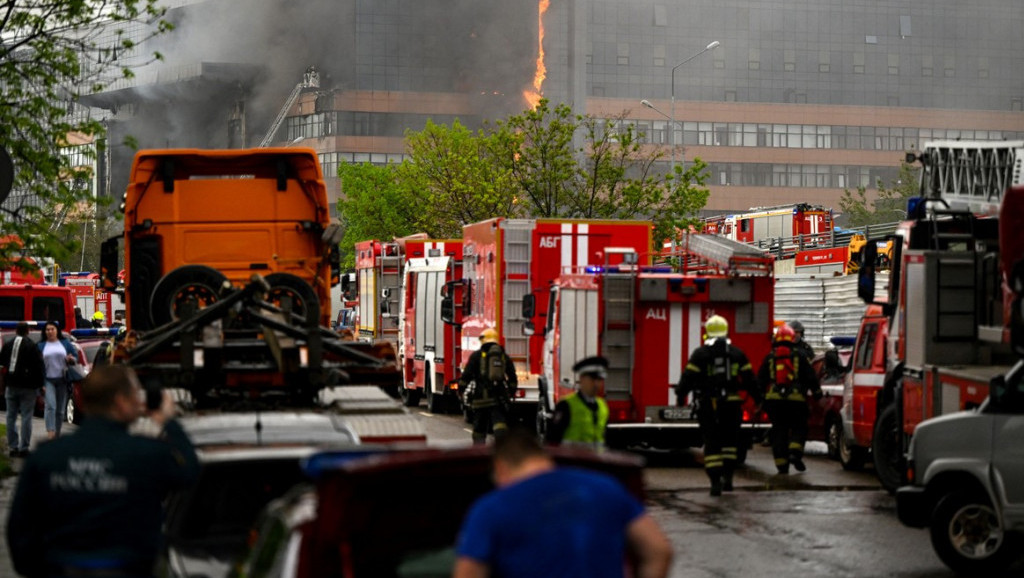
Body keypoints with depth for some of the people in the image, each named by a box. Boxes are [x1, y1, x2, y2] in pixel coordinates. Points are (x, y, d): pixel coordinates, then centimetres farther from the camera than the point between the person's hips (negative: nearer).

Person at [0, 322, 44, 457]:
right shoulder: (32, 346, -9)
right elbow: (38, 367, -10)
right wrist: (40, 385, -4)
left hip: (11, 385, 4)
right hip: (27, 386, -4)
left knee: (11, 417, 9)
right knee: (26, 417, -1)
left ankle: (13, 447, 8)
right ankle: (23, 448, -5)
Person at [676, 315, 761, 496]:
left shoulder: (700, 353, -4)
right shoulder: (737, 353, 4)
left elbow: (689, 377, -7)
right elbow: (749, 378, 6)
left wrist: (680, 394, 4)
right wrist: (757, 397, 14)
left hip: (708, 404, -2)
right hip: (731, 403, 2)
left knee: (712, 443, 0)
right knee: (730, 441, 17)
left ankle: (715, 481, -9)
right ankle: (728, 476, 12)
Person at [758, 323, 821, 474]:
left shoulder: (769, 358, 9)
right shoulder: (799, 357, 3)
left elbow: (760, 380, 10)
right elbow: (811, 377, 4)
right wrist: (816, 392, 16)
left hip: (774, 400, 2)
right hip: (795, 399, -2)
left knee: (779, 431, 7)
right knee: (799, 428, 9)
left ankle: (781, 463, 3)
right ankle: (795, 453, -14)